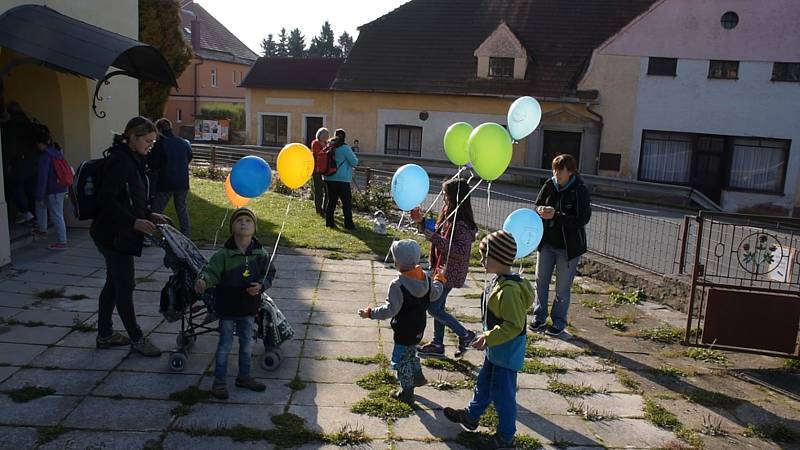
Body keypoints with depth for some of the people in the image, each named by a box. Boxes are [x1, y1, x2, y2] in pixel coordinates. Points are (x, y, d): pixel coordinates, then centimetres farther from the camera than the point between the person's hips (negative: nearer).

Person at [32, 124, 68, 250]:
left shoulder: (45, 156, -18)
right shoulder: (57, 150, 4)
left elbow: (42, 178, -17)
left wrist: (40, 196, -13)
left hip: (53, 190, -9)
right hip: (61, 187, 9)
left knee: (56, 215, 0)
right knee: (40, 205, 26)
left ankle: (62, 242, 8)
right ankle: (42, 230, 33)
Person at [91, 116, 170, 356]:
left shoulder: (131, 160, 12)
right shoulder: (120, 161, -19)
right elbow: (106, 199, -24)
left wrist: (150, 214, 8)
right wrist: (134, 222, -29)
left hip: (119, 234, 10)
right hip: (113, 235, -10)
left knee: (114, 283, 17)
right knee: (125, 285, 1)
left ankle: (105, 335, 30)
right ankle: (136, 339, 13)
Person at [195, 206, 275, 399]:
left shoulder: (261, 254, -5)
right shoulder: (223, 254, -15)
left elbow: (270, 273, 3)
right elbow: (211, 271, -22)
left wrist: (261, 285, -15)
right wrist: (202, 280, -43)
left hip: (249, 308, 4)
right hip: (227, 308, -3)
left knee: (247, 343, 17)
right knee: (225, 345, 7)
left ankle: (244, 376, 35)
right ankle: (219, 381, 21)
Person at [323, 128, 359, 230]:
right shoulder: (345, 148, -12)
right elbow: (354, 162, -7)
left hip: (329, 178, 6)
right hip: (342, 179, -6)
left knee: (331, 200, 12)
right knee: (347, 202, 1)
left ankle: (329, 222, 14)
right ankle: (348, 224, 3)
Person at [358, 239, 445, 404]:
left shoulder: (397, 285, -29)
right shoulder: (425, 278, -8)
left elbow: (390, 309, -30)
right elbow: (434, 295, 9)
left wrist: (370, 313, -19)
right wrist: (439, 281, 28)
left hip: (404, 333, -7)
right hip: (419, 329, 7)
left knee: (402, 361, 11)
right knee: (411, 353, 32)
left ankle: (407, 393, 22)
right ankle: (418, 376, 45)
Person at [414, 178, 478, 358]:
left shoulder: (461, 224, -24)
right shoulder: (449, 215, 4)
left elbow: (462, 251, -31)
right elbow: (437, 233, 19)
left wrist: (435, 238, -32)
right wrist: (421, 221, 7)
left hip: (450, 272, -9)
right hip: (442, 269, 9)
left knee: (434, 308, -1)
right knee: (437, 307, 17)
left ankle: (465, 335, 13)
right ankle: (437, 345, 29)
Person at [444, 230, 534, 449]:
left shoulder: (509, 290, -31)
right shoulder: (499, 281, 0)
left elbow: (514, 325, -29)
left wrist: (488, 338, -28)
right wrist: (488, 338, 18)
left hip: (507, 351, -10)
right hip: (495, 348, 10)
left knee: (502, 393, 6)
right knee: (484, 383, 26)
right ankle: (471, 415, 46)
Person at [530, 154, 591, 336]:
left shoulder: (580, 190, -15)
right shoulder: (549, 185, -3)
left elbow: (582, 219, -19)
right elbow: (537, 205, 6)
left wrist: (555, 216, -27)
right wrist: (543, 210, -18)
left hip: (568, 246, -4)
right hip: (547, 242, 4)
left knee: (563, 287, 7)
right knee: (541, 281, 11)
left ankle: (558, 322, 21)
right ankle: (539, 318, 25)